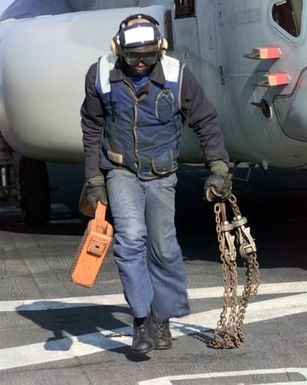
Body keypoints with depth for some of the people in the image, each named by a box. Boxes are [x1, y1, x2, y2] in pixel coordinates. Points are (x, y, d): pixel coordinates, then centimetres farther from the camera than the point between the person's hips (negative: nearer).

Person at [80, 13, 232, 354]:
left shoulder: (177, 76, -15)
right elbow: (92, 130, 2)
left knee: (163, 247, 3)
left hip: (161, 175, 0)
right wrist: (94, 181, 2)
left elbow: (205, 122, -3)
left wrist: (218, 169, -7)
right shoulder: (101, 75, -11)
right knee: (131, 239, -18)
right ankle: (141, 319, -12)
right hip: (120, 171, 0)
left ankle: (161, 318, 21)